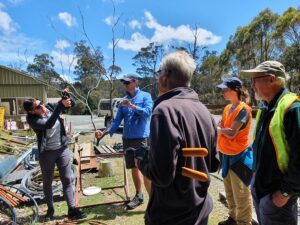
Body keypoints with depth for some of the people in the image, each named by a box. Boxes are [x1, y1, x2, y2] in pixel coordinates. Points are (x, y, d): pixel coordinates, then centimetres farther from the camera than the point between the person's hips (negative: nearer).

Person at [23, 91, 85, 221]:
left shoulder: (50, 107, -5)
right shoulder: (31, 119, -15)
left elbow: (71, 104, 2)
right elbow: (48, 125, -34)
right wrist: (61, 105, -39)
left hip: (63, 149, 3)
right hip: (46, 153, -2)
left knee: (67, 179, 5)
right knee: (47, 182, 13)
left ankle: (72, 209, 14)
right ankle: (50, 209, 33)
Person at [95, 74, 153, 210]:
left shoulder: (145, 96, -1)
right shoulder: (124, 100, 13)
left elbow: (147, 112, -16)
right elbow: (117, 120, 10)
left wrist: (132, 106, -21)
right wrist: (106, 132, -1)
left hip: (142, 138, -5)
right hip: (127, 139, 6)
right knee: (134, 168, 15)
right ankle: (138, 196, 31)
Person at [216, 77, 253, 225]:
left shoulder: (243, 109, -18)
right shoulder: (227, 108, 6)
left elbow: (231, 133, -23)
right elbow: (219, 128, 4)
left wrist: (219, 129, -6)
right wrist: (219, 129, -18)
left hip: (239, 156, -8)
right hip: (226, 154, 8)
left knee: (241, 194, 6)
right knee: (229, 191, 21)